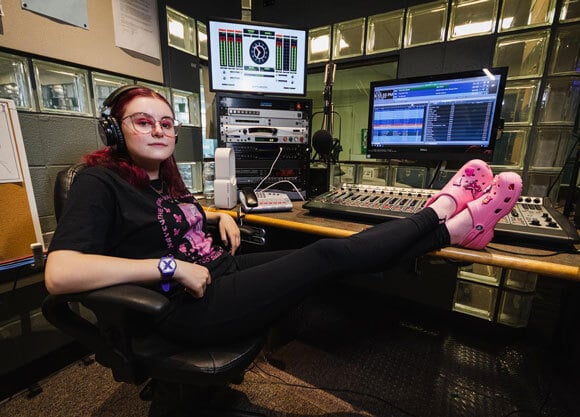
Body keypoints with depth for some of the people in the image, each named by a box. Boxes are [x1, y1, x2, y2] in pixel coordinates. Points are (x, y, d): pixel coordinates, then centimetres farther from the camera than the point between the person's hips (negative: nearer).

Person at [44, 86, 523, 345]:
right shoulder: (101, 182, -8)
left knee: (328, 252, -7)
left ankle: (444, 215, 1)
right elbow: (60, 274, -20)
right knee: (326, 255, -17)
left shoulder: (164, 178, 13)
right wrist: (171, 267, -25)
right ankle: (451, 222, -3)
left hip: (223, 269, 8)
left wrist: (218, 217, 11)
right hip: (194, 305, -8)